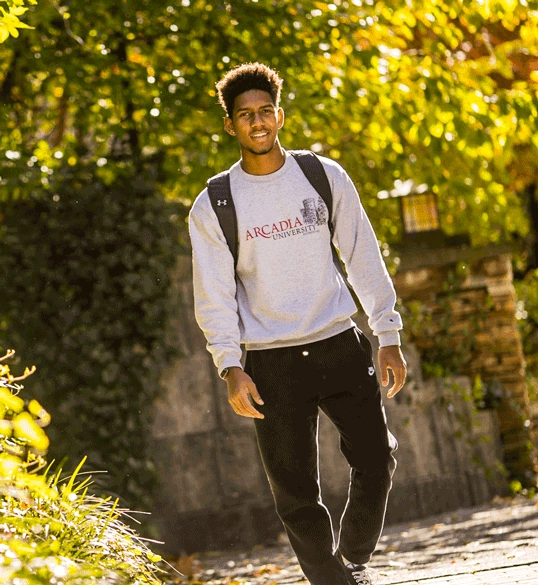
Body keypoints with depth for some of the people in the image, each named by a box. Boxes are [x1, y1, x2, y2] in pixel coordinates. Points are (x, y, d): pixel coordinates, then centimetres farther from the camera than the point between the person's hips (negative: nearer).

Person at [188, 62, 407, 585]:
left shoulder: (325, 176, 4)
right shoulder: (213, 206, 0)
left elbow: (364, 259, 8)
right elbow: (213, 294, -1)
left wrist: (389, 337, 5)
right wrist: (231, 368, -12)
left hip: (340, 346, 1)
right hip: (271, 363, -1)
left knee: (376, 462, -5)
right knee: (295, 494, -3)